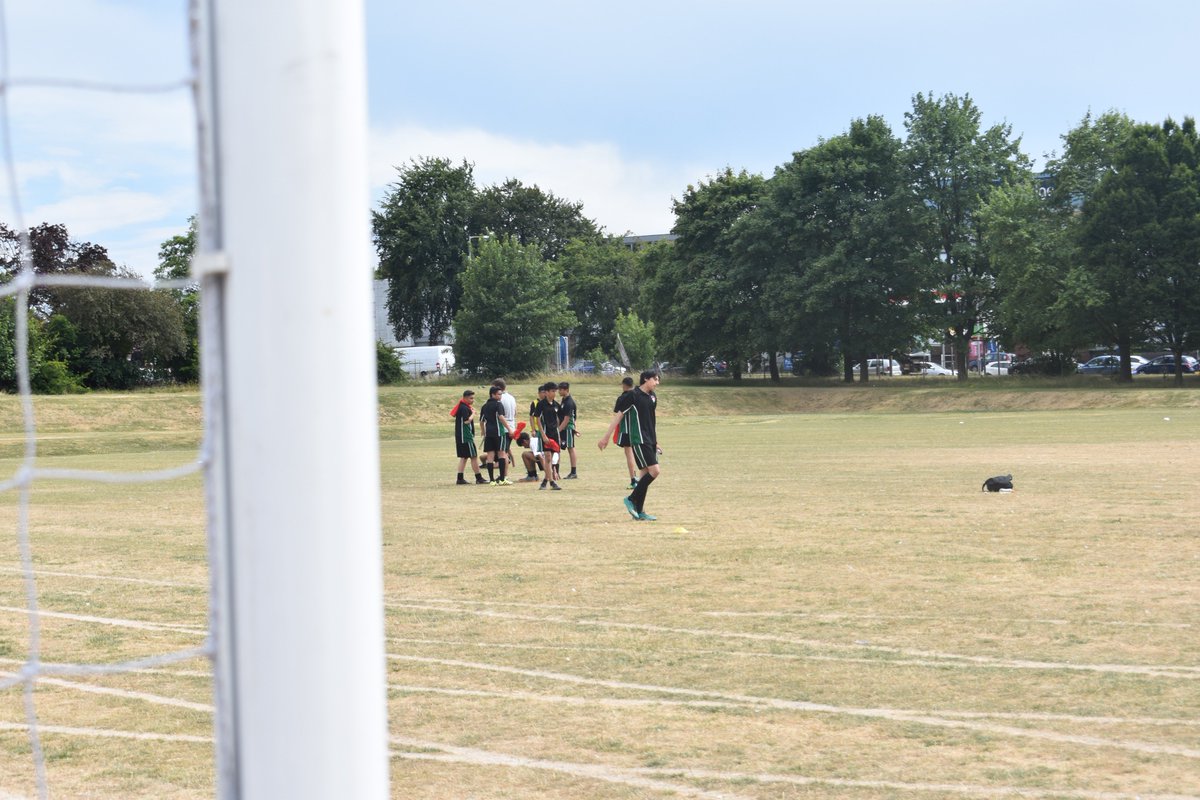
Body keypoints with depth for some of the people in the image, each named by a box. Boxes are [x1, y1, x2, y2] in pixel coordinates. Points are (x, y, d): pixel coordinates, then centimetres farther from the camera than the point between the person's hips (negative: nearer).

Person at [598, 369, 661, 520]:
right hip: (639, 440, -8)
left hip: (650, 441, 8)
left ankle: (640, 511, 10)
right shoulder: (632, 395, -11)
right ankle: (632, 500, -3)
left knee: (647, 474, 6)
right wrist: (606, 437, -8)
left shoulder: (653, 397, 12)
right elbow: (618, 415, -8)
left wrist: (655, 442, 24)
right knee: (654, 471, -16)